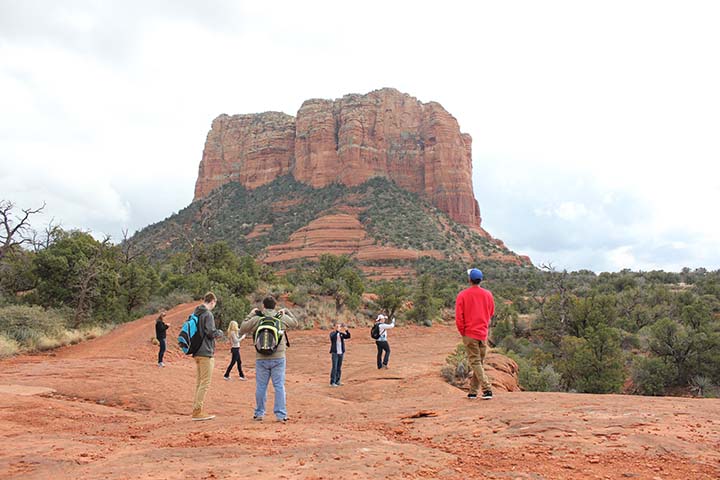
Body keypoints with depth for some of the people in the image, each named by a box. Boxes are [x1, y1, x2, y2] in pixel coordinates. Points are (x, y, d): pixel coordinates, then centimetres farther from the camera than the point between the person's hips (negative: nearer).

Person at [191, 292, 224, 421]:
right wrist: (220, 332, 0)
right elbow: (211, 332, -20)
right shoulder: (208, 314, -14)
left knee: (199, 382, 15)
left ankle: (197, 409, 19)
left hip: (197, 352, 9)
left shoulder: (195, 314, 12)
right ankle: (198, 411, -3)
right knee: (205, 383, -4)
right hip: (206, 353, -9)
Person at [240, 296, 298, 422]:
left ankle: (259, 413, 18)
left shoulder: (256, 319, -4)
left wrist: (250, 314, 10)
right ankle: (281, 414, 5)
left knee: (261, 386, 10)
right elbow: (295, 323, 19)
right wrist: (286, 311, 26)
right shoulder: (282, 318, 1)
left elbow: (242, 330, 5)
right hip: (278, 358, 0)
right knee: (279, 386, 5)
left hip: (261, 359, 0)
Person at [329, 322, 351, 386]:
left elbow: (348, 336, -5)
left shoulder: (342, 334, 8)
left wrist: (346, 330, -21)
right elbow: (332, 337, -24)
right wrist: (337, 331, -37)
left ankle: (337, 381, 16)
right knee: (334, 367, -7)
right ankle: (332, 382, -4)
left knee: (339, 368, 8)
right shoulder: (332, 333, -2)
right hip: (335, 352, -4)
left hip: (341, 352, 4)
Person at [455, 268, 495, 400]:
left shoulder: (462, 295, -9)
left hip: (469, 334, -4)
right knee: (479, 363, 12)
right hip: (483, 333, 4)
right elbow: (491, 313, 13)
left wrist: (462, 331, 2)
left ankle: (487, 389, -14)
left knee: (475, 363, -2)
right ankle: (473, 391, 17)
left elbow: (458, 316, -10)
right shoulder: (488, 295, 3)